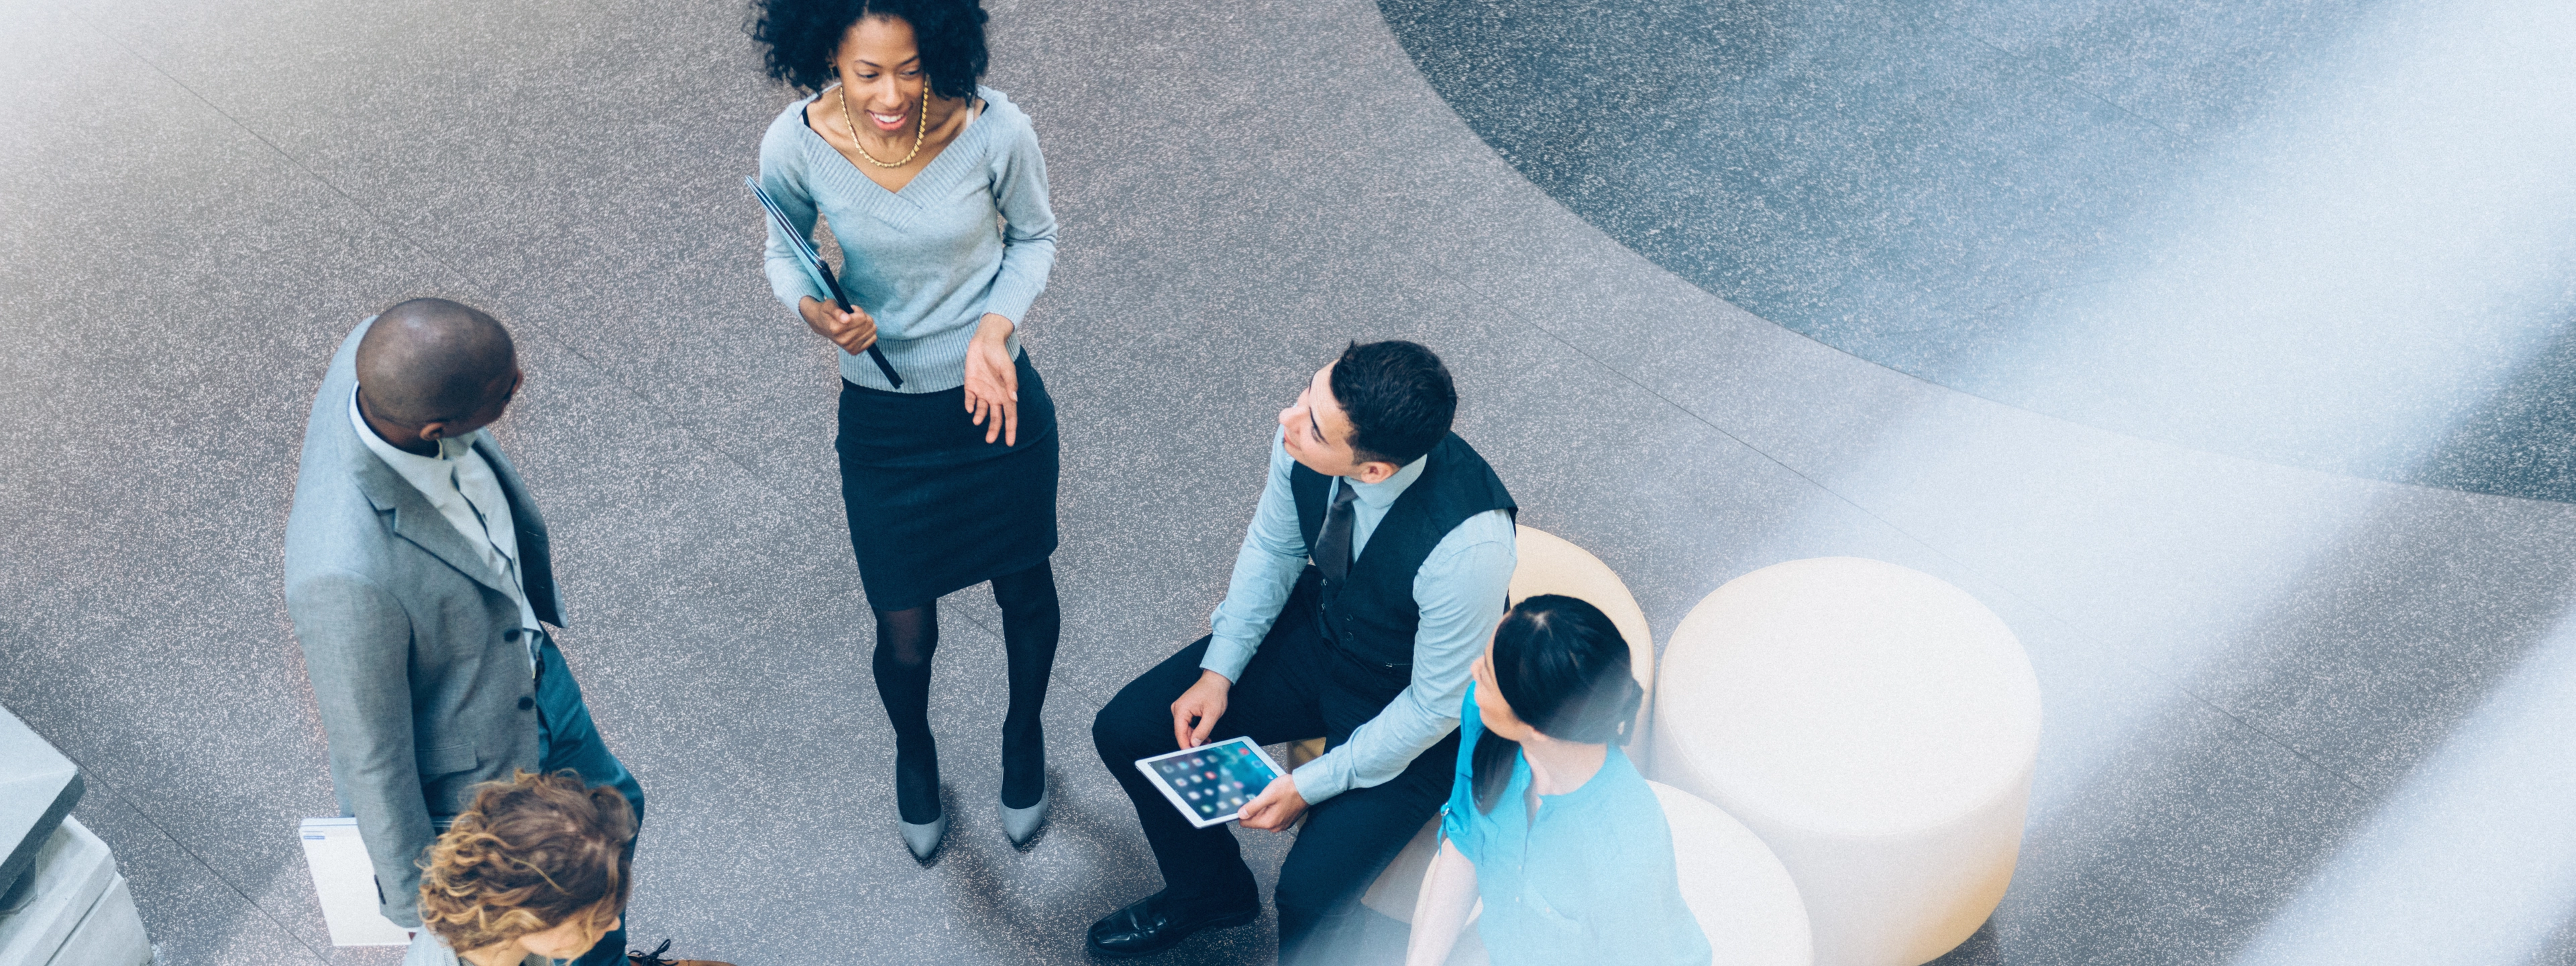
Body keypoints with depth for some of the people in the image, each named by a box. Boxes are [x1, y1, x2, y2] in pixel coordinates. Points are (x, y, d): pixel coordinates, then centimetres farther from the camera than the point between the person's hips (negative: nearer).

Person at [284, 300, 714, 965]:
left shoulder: (381, 355, -26)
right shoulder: (347, 578, -46)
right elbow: (370, 757, -28)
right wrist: (415, 903, -11)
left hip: (525, 670, 7)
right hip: (464, 784, -7)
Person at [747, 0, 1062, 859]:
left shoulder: (994, 132, -23)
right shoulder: (795, 148, -21)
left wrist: (996, 327, -20)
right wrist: (814, 310, -22)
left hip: (996, 400, 0)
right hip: (882, 421, 0)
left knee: (1023, 590, 22)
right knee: (906, 633, 11)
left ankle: (1024, 736, 55)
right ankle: (914, 752, 48)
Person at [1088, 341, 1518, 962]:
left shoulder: (1469, 543, -40)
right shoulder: (1311, 425, -24)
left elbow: (1438, 705, -24)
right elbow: (1272, 548, -1)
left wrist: (1313, 785, -18)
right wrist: (1219, 670, -7)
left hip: (1415, 711, -6)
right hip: (1320, 628, 6)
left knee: (1309, 894, -21)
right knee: (1126, 732, 1)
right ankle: (1209, 889, 30)